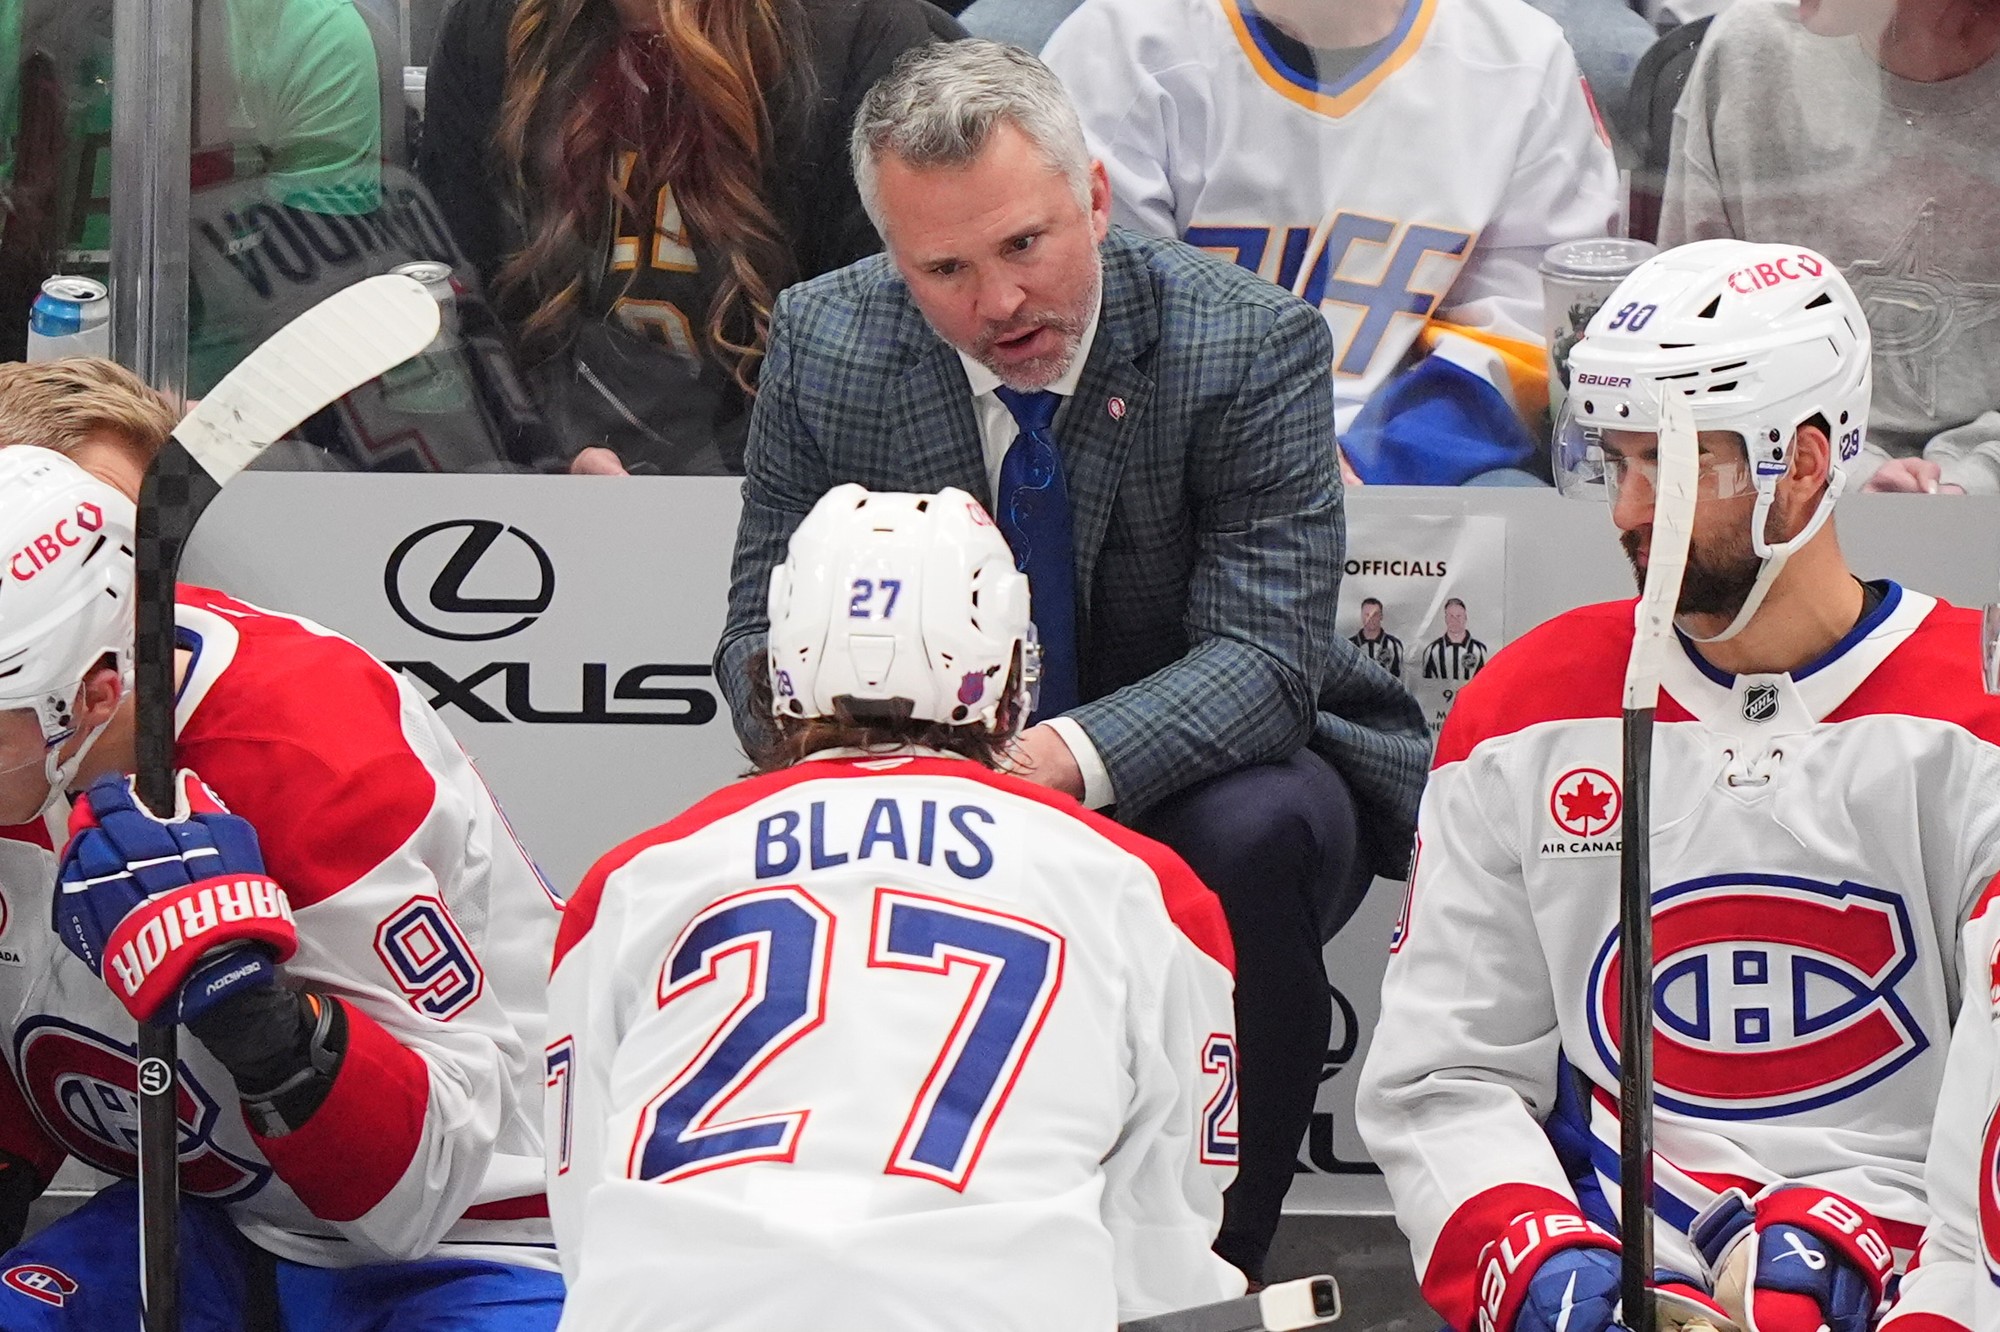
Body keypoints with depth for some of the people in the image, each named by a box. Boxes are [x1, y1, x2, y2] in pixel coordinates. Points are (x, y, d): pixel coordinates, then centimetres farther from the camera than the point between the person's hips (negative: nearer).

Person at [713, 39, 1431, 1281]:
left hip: (1201, 773, -2)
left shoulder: (1250, 345, -19)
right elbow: (768, 625, -2)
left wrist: (1070, 758, -46)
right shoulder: (824, 341, -9)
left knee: (1255, 835, -36)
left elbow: (1264, 654, -26)